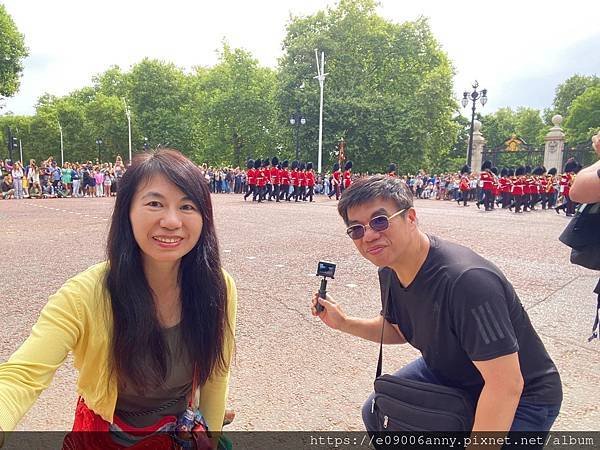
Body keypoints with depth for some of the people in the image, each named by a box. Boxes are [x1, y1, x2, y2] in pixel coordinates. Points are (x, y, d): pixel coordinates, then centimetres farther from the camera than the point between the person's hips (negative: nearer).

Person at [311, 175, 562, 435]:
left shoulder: (466, 279, -37)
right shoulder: (389, 272, -10)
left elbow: (506, 386, -34)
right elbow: (398, 330, 9)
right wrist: (343, 323, -2)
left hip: (520, 398, -7)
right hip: (447, 372, 7)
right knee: (375, 412, 7)